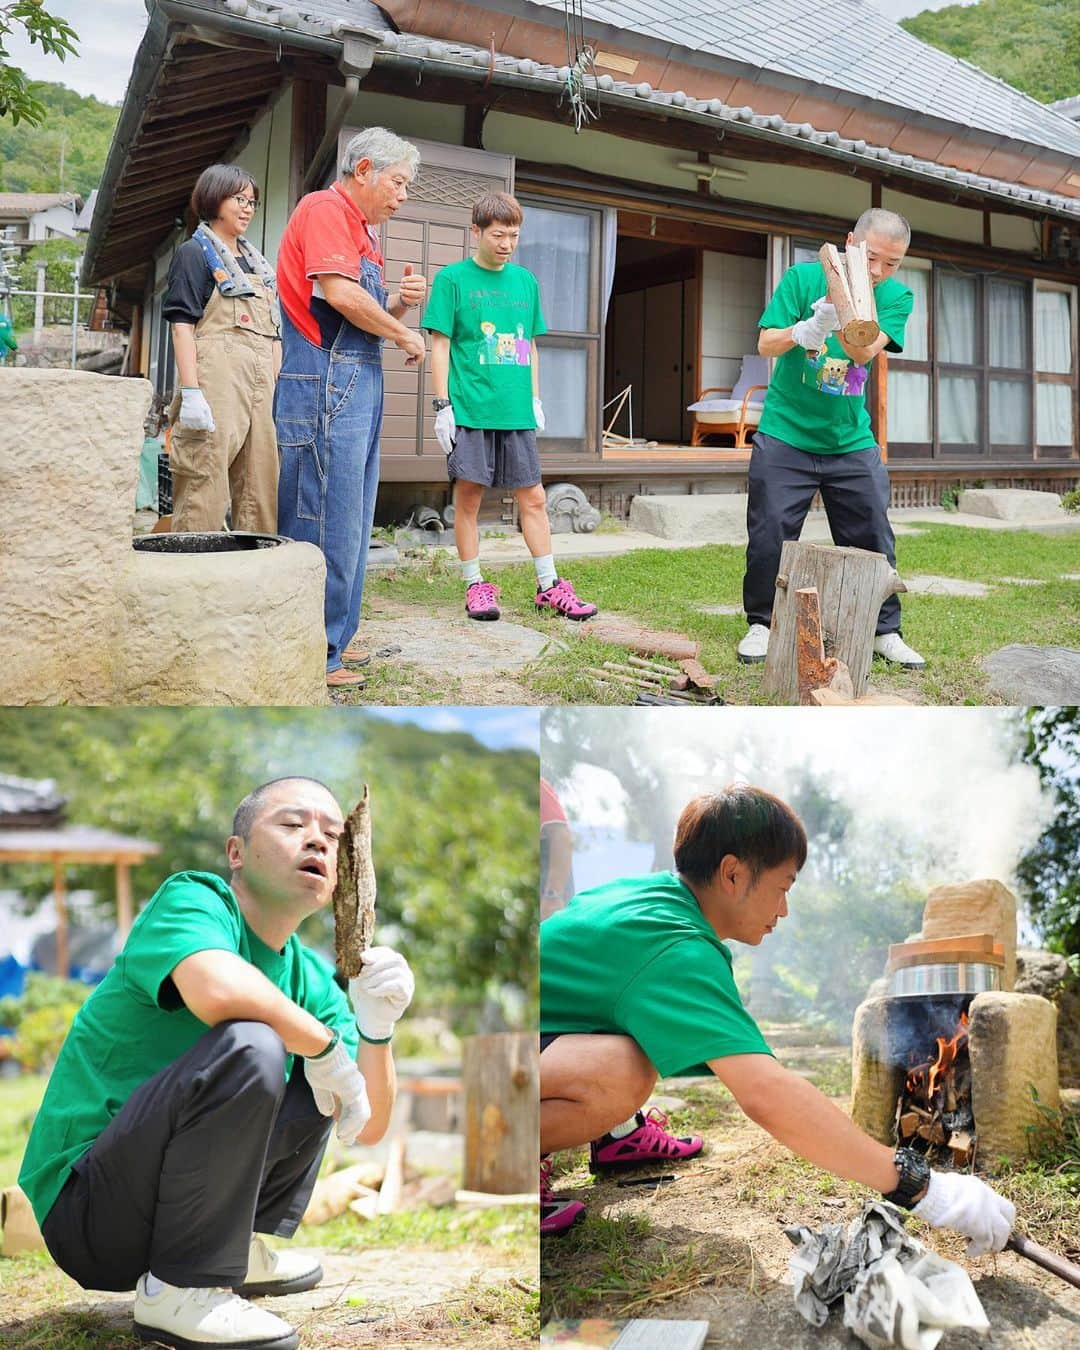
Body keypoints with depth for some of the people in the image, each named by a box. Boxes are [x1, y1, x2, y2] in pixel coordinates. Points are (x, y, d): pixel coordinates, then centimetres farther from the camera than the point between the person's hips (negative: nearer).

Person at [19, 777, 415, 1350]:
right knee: (250, 1045, -29)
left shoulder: (312, 978, 8)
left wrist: (375, 1029, -13)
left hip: (161, 1189, 8)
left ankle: (239, 1247, 16)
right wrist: (324, 1042, -20)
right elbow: (219, 991, -36)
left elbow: (367, 1126, 4)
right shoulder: (192, 898, -12)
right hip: (83, 1207, -8)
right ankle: (178, 1291, -18)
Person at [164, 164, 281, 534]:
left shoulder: (256, 262, 24)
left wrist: (277, 390, 13)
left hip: (260, 385, 7)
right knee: (205, 490, -11)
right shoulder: (195, 253, 4)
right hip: (217, 381, -7)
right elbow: (182, 325, -6)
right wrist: (190, 393, -17)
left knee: (260, 496, 6)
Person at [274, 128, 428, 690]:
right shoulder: (326, 209, -7)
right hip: (327, 378, -10)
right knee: (326, 522, -9)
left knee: (351, 521, 13)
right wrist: (405, 334, -9)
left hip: (360, 383, 10)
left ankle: (335, 637, 21)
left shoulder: (363, 232, 23)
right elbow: (339, 293, -20)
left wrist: (401, 300, 4)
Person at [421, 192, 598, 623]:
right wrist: (443, 405, -8)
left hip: (517, 411, 4)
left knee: (533, 497, 5)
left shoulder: (525, 281, 13)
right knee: (468, 496, 1)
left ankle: (549, 586, 11)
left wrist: (535, 399, 14)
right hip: (470, 409, -4)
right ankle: (475, 586, 11)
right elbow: (440, 344, -3)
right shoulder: (453, 278, -1)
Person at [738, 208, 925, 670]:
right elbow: (766, 343, -13)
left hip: (851, 440, 2)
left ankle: (884, 631, 16)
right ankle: (762, 623, 14)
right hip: (785, 434, -2)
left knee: (873, 540, 3)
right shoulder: (803, 277, -7)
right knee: (769, 536, -3)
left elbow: (865, 350, -19)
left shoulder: (896, 297, -3)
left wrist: (841, 316, -40)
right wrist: (808, 329, -33)